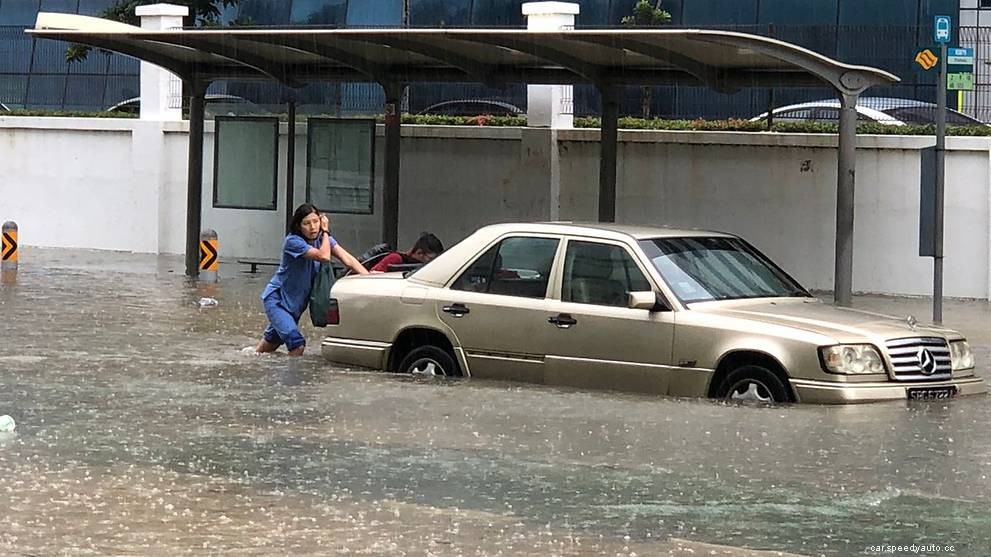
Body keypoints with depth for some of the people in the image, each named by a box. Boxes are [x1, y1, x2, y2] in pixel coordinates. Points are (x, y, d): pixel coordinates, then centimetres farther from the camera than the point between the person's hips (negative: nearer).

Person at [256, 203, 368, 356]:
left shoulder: (323, 239, -3)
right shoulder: (293, 241, -24)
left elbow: (348, 259, -15)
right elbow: (324, 256, -34)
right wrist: (325, 232, -21)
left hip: (296, 302, 7)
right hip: (276, 299, -7)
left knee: (272, 340, 23)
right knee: (297, 343, -24)